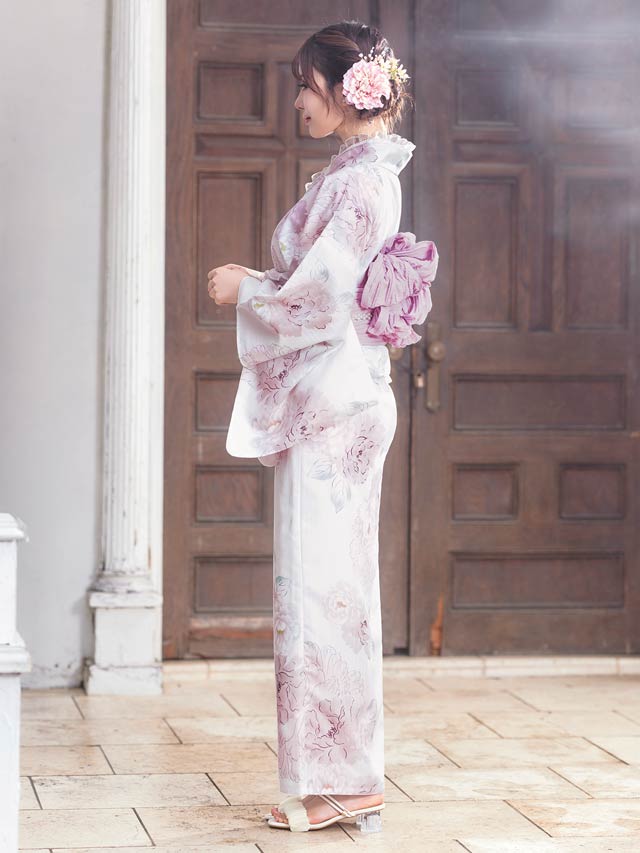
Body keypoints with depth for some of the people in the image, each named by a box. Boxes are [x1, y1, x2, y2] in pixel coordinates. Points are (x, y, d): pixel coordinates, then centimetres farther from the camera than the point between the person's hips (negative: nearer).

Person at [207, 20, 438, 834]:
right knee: (336, 588, 12)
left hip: (330, 403, -10)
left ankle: (334, 785, 0)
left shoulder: (356, 185, -16)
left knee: (319, 586, -6)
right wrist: (259, 281, 13)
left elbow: (317, 303, -19)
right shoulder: (369, 174, 15)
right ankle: (349, 783, 18)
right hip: (337, 399, 10)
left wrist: (244, 289, -4)